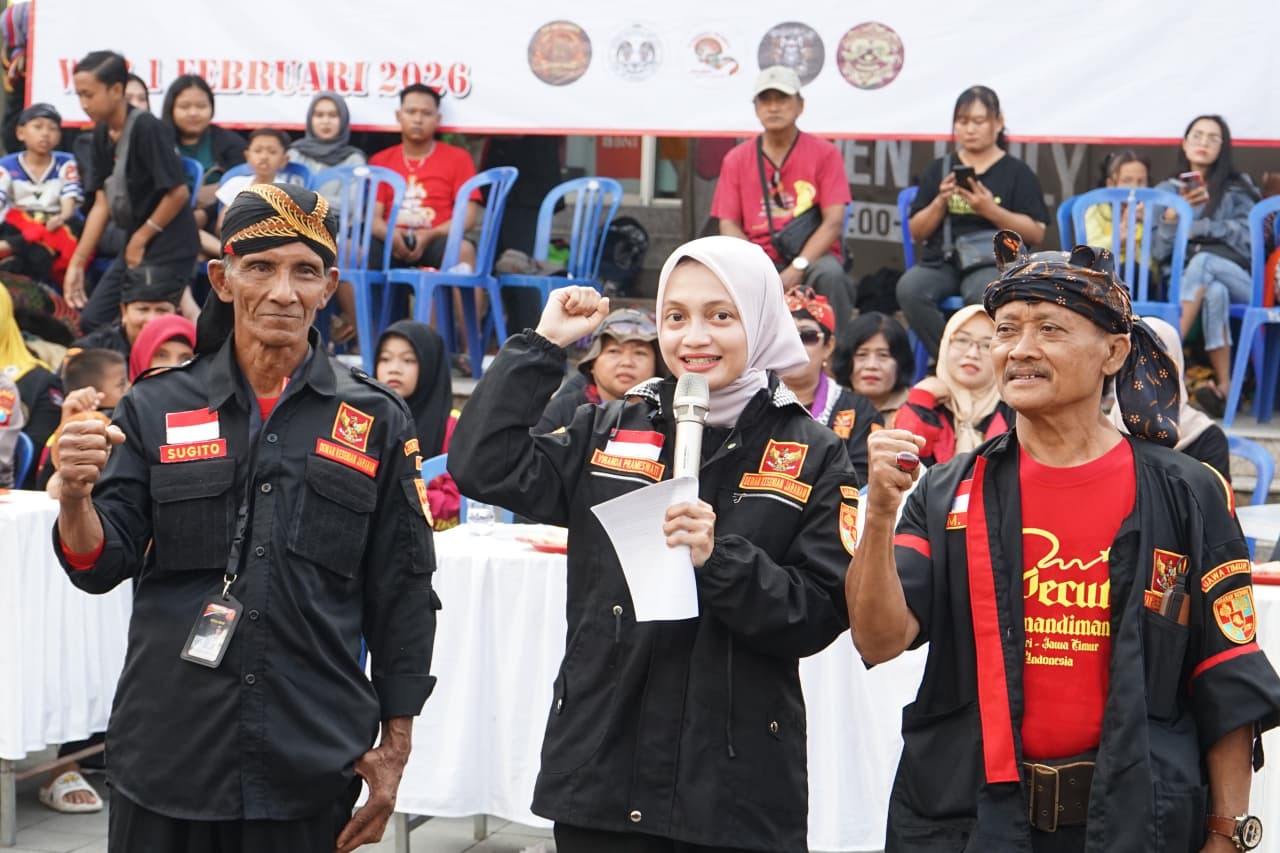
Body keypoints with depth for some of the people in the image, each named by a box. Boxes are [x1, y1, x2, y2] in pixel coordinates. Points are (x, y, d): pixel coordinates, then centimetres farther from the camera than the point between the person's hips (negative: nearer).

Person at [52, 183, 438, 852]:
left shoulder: (375, 421, 2)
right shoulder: (156, 409, 4)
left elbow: (401, 596, 6)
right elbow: (100, 566, 0)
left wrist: (395, 747, 4)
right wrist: (76, 496, -20)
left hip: (312, 771, -1)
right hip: (167, 761, 1)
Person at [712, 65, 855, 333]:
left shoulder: (825, 154, 3)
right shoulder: (736, 159, 10)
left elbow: (833, 220, -6)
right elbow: (729, 224, 5)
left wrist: (798, 268, -19)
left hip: (810, 258, -1)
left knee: (830, 273, -36)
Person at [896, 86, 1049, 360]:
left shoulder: (1017, 172, 9)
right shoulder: (939, 170, 17)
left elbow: (1036, 234, 1)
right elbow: (917, 232, 14)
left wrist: (990, 210, -10)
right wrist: (940, 202, -4)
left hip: (993, 262, -3)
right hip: (941, 260, 3)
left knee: (982, 294, -39)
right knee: (909, 288, -31)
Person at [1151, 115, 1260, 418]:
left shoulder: (1239, 188, 15)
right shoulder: (1167, 190, 17)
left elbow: (1250, 240, 1)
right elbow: (1157, 252, 6)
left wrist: (1196, 228, -4)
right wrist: (1176, 211, -9)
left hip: (1239, 280, 0)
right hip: (1183, 283, 1)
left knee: (1203, 260, -37)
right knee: (1214, 292, -38)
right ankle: (1224, 387, -44)